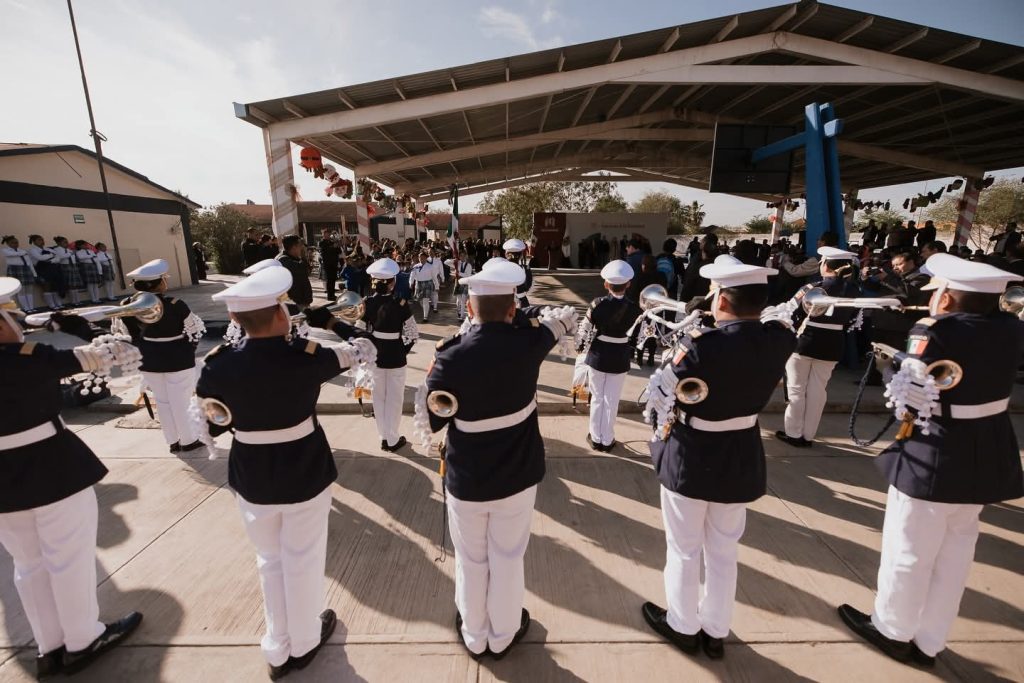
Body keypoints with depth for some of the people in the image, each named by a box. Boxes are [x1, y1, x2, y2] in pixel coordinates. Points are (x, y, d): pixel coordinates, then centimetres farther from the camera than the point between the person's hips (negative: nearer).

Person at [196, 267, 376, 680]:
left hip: (251, 478, 3)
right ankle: (304, 642, 42)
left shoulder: (218, 365, -13)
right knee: (303, 561, 19)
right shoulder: (306, 357, -21)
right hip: (305, 475, -2)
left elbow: (208, 427, 2)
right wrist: (326, 321, 8)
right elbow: (364, 350, -5)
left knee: (270, 560, 24)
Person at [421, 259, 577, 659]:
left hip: (466, 479, -1)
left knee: (471, 561, 22)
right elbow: (560, 322, 6)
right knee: (508, 559, 21)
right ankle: (503, 636, 44)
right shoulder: (528, 343, -16)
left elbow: (429, 422, -9)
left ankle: (473, 637, 45)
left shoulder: (451, 358, -22)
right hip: (518, 475, 1)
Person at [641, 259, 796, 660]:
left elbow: (658, 393, -15)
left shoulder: (701, 345, -27)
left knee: (684, 550, 18)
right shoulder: (780, 340, -11)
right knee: (724, 552, 23)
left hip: (690, 458, -5)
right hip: (742, 459, 5)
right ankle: (715, 631, 43)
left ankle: (683, 627, 40)